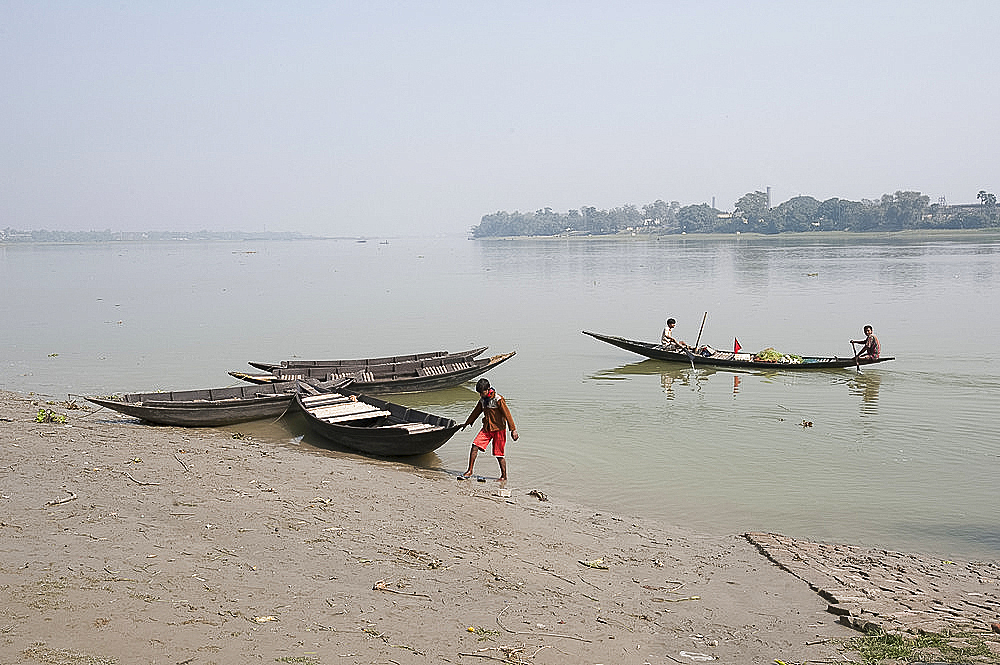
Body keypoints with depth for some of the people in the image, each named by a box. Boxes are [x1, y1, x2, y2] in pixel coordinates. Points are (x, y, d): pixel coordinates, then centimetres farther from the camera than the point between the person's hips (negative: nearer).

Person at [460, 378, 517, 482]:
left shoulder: (498, 400, -15)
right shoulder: (482, 399, 6)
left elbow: (507, 414, -15)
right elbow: (476, 411, 22)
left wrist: (513, 430, -16)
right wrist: (467, 423, 34)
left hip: (498, 429, -6)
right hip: (486, 428, 6)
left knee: (499, 454, -1)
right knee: (475, 446, -8)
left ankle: (504, 477, 12)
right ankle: (470, 471, 1)